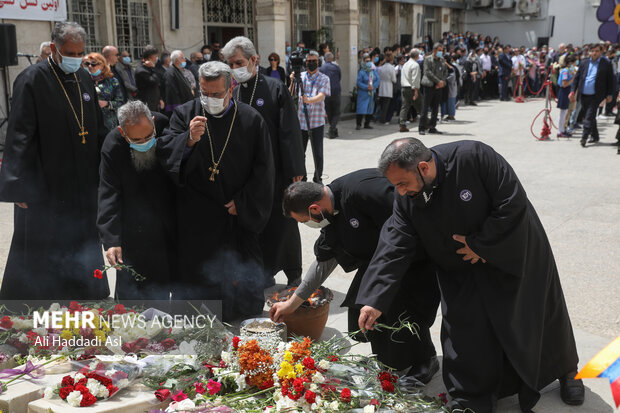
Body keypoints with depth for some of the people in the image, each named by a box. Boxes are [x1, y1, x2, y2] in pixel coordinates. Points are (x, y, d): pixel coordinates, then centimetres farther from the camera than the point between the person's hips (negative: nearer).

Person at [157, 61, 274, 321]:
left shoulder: (251, 120, -1)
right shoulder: (185, 114, 0)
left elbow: (263, 170, 2)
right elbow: (165, 152, -10)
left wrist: (242, 203, -5)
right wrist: (189, 140, -29)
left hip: (238, 216, 0)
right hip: (196, 219, 0)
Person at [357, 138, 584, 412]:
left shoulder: (473, 157, -33)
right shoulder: (407, 200, -18)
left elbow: (513, 202, -28)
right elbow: (393, 249, -19)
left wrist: (481, 244, -25)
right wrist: (374, 300, -27)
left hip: (514, 253, -2)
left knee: (537, 317, 15)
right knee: (465, 331, -5)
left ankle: (565, 370, 44)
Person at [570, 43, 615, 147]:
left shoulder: (606, 64, -1)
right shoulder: (584, 63, 10)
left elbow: (610, 80, 2)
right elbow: (577, 78, 12)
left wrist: (609, 94, 0)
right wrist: (573, 90, 3)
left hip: (596, 95, -5)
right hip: (584, 94, 5)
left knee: (589, 116, -13)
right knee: (589, 116, 14)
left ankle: (584, 137, -14)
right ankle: (595, 136, 27)